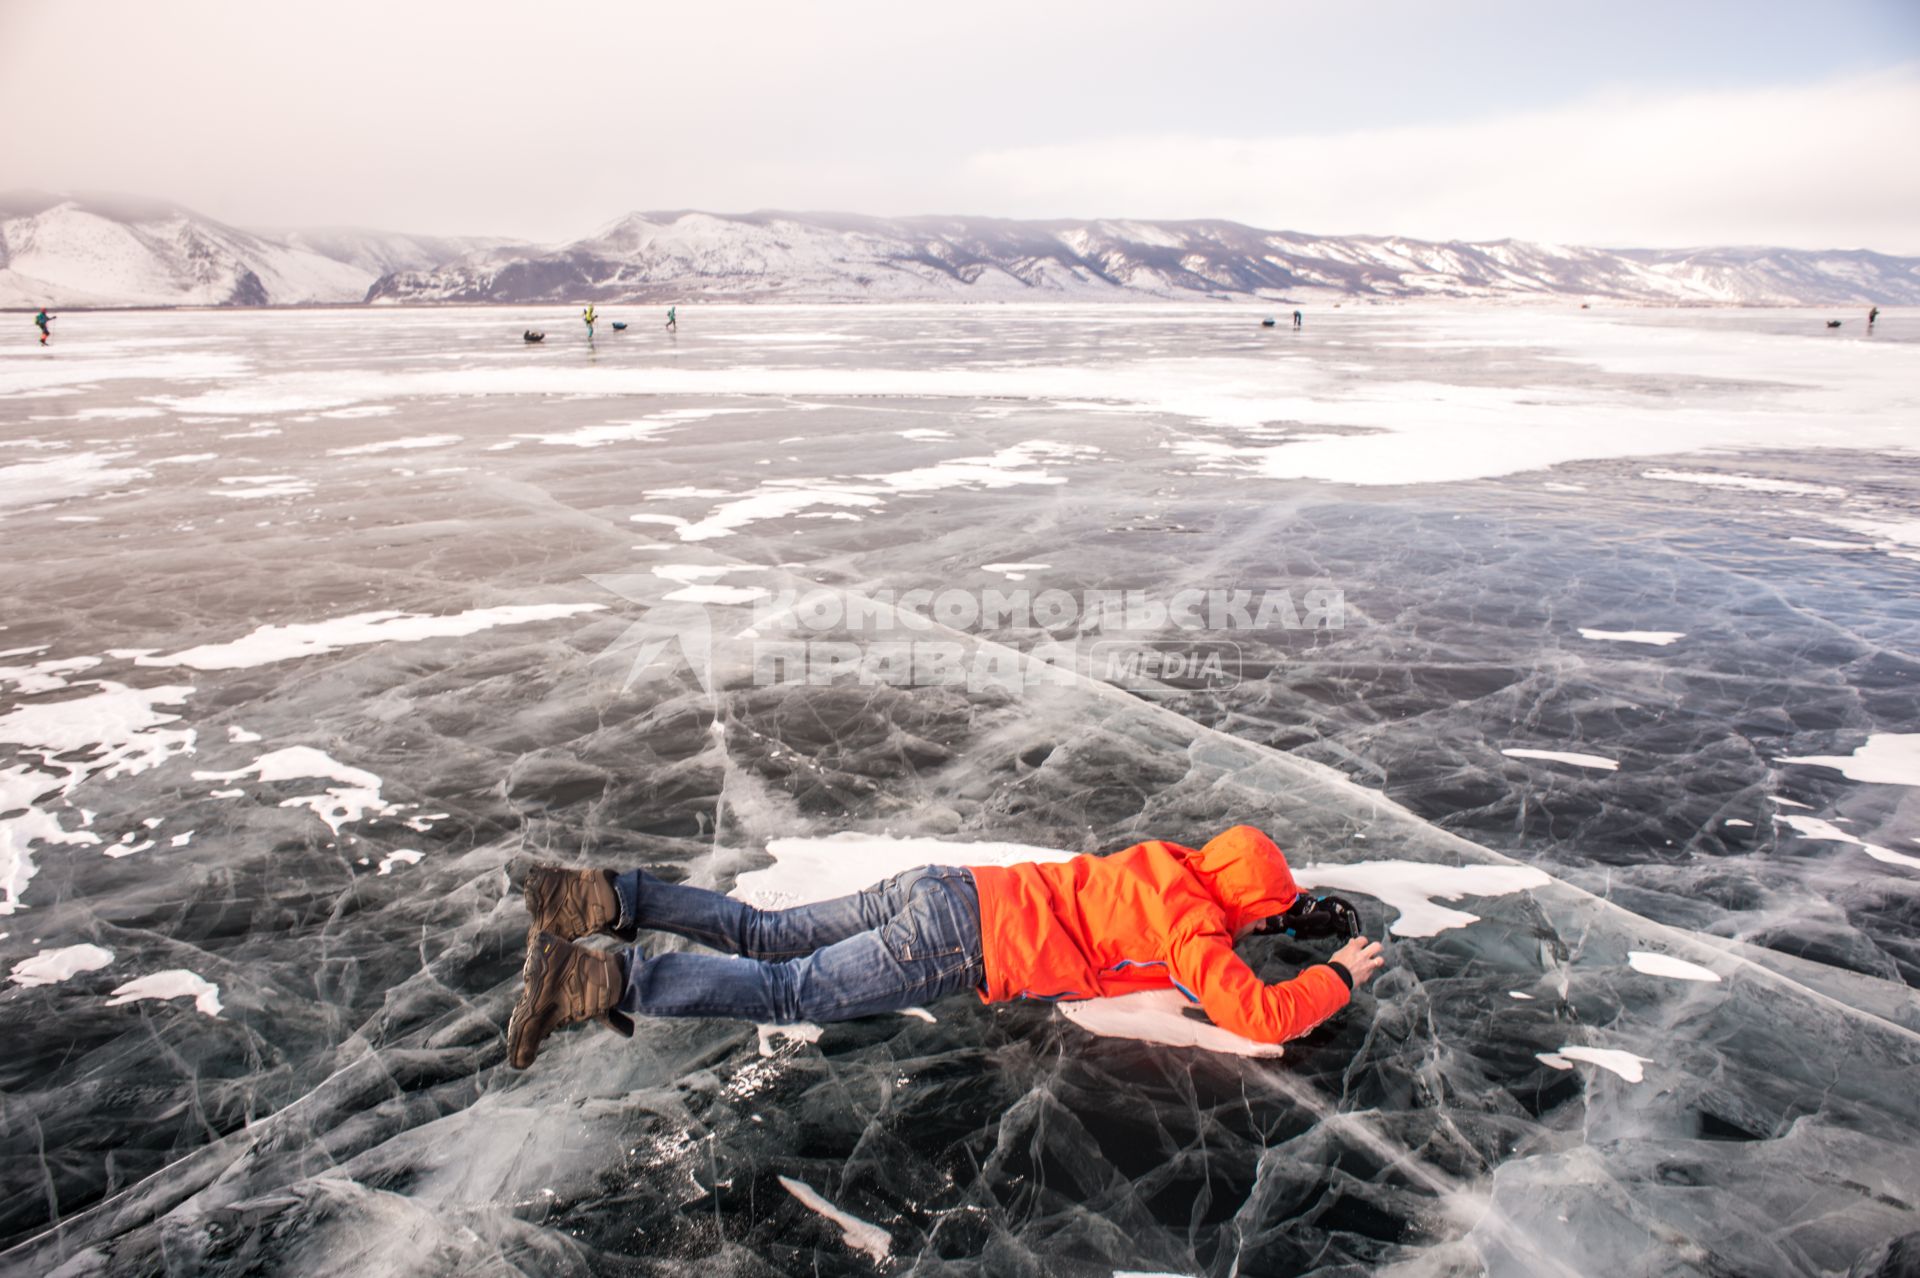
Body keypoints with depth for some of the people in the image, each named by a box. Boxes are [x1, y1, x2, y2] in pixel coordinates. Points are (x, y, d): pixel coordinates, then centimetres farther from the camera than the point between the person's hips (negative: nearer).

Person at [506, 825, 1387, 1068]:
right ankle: (595, 982, -18)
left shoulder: (1172, 863, 17)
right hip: (961, 946, -8)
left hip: (944, 890, 8)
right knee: (786, 993, -10)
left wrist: (1306, 913, 36)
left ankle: (605, 898, 6)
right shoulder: (1192, 928, -6)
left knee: (761, 937, 10)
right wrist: (1338, 978, 9)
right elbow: (1261, 1017, -10)